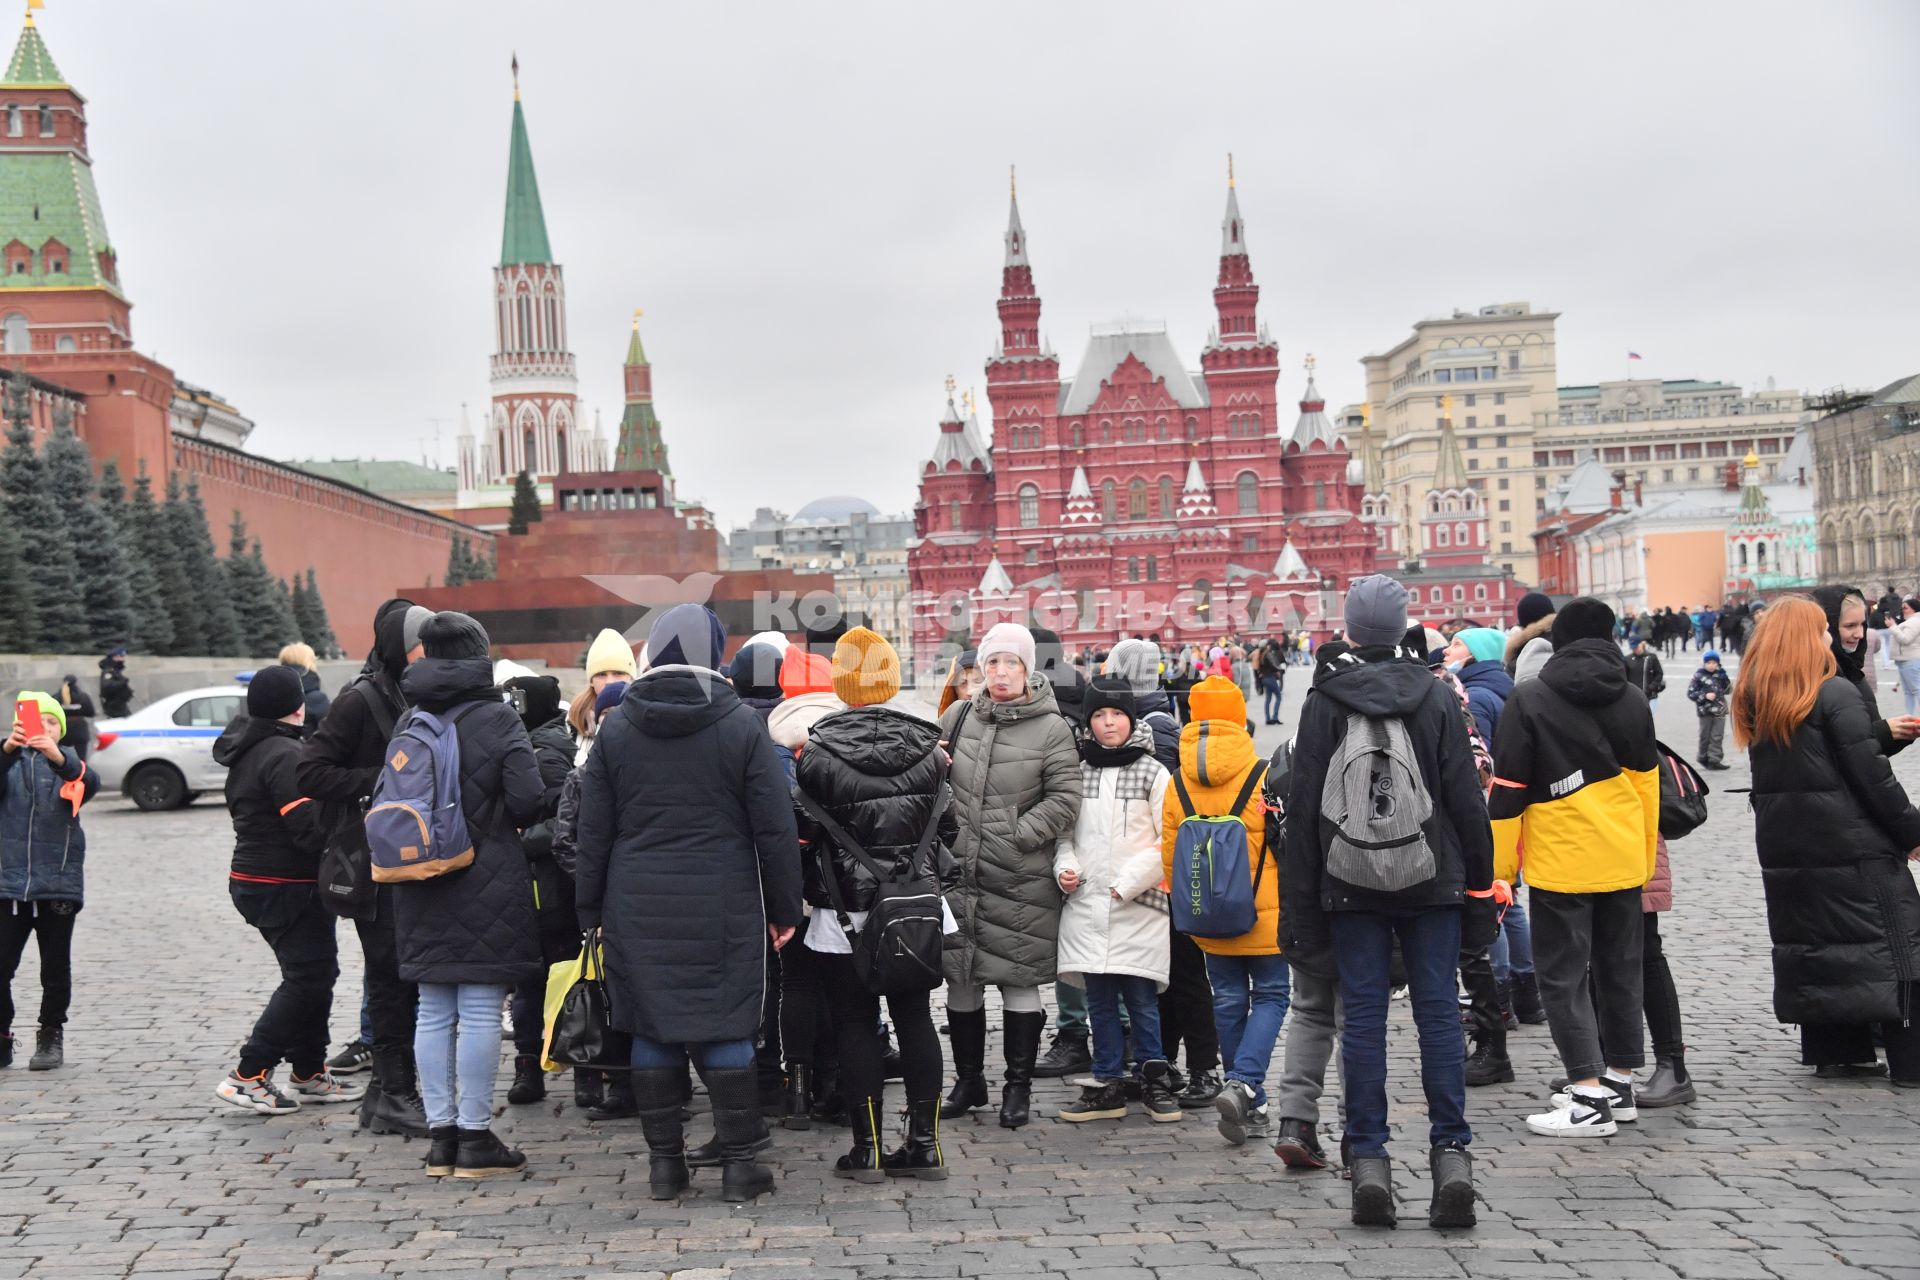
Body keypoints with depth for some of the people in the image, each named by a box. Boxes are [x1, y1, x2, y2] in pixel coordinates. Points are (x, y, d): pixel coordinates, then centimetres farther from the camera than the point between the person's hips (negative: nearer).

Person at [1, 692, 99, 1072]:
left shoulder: (67, 762, 3)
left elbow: (90, 782, -18)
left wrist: (59, 759, -38)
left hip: (58, 883, 0)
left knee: (55, 969, 7)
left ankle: (51, 1037, 20)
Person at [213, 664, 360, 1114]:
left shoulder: (246, 753, 13)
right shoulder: (285, 755, -19)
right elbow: (310, 828, -26)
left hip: (252, 879, 10)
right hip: (287, 887, -10)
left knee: (316, 973, 16)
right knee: (308, 978, -5)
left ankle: (308, 1073, 22)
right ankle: (248, 1075, -5)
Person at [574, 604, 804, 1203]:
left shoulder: (615, 728, 3)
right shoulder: (742, 726, -4)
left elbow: (593, 832, 5)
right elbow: (776, 830, -3)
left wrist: (592, 909, 12)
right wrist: (784, 910, 4)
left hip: (637, 909, 2)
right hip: (722, 912, -2)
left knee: (651, 1032, 9)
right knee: (726, 1030, 4)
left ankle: (664, 1163, 14)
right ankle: (739, 1165, 7)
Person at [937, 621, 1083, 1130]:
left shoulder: (1052, 729, -5)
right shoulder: (957, 718, 7)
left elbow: (1064, 802, -8)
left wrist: (1015, 836, -14)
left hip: (1021, 882, -4)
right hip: (957, 874, 4)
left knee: (1019, 983, 3)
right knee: (960, 983, 12)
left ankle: (1018, 1086, 16)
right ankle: (968, 1080, 27)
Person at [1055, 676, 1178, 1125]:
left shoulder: (1153, 774, -2)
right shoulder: (1079, 773, 10)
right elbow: (1065, 832, 18)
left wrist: (1131, 879, -11)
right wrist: (1065, 867, -1)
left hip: (1139, 907, -4)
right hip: (1087, 904, 4)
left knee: (1141, 998, -2)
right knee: (1100, 1000, 7)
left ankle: (1155, 1079, 13)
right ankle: (1108, 1085, 15)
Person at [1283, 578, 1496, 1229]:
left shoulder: (1323, 702, -1)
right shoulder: (1436, 697, 1)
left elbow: (1302, 807, 0)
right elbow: (1466, 798, 2)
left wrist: (1301, 901, 5)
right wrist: (1479, 886, 8)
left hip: (1350, 887, 0)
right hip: (1431, 883, 1)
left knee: (1362, 1017, 3)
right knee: (1438, 1012, 4)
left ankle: (1368, 1158, 3)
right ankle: (1451, 1154, 1)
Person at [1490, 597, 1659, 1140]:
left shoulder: (1528, 701, -7)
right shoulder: (1633, 701, 6)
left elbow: (1509, 789, -8)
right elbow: (1647, 783, 12)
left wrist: (1500, 863, -1)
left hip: (1561, 863, -5)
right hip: (1623, 860, 5)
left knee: (1564, 973, -2)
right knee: (1620, 968, 15)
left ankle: (1590, 1097, -8)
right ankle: (1620, 1082, 23)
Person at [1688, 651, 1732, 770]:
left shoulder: (1720, 675, 6)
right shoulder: (1699, 676, -5)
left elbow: (1727, 691, 11)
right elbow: (1691, 693, -6)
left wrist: (1725, 681, -7)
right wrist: (1705, 696, -18)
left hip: (1719, 711, 3)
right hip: (1705, 711, -3)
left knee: (1717, 737, -2)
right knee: (1705, 736, 8)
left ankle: (1714, 760, -1)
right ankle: (1704, 758, 23)